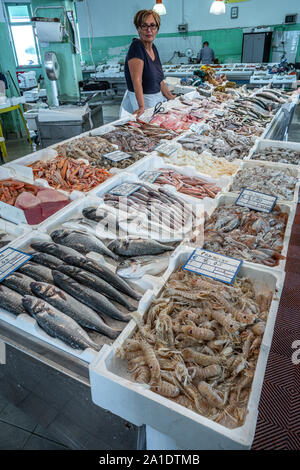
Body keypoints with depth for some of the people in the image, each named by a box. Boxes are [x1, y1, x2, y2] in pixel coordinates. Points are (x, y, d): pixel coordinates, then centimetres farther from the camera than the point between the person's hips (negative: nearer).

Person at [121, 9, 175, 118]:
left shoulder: (153, 48, 10)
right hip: (140, 100, -8)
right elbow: (137, 80, -26)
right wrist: (142, 107, -36)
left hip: (157, 98, 8)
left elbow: (159, 80, 16)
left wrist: (172, 98, 14)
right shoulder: (136, 47, -15)